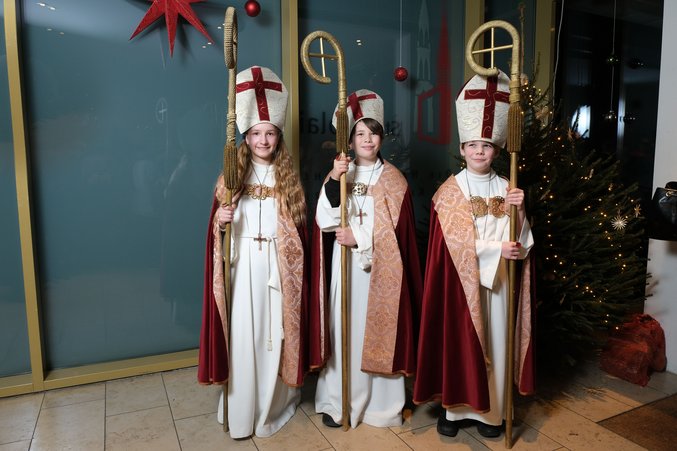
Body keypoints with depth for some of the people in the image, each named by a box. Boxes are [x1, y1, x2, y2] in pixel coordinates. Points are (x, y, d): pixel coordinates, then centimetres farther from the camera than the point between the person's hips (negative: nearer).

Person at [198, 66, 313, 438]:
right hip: (242, 266, 0)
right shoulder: (232, 177, 4)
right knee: (243, 335, 2)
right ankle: (241, 411, 20)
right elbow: (216, 227, 5)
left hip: (278, 267, 1)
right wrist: (219, 220, -16)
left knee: (275, 334, 6)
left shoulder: (289, 178, 5)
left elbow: (299, 232, 5)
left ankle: (273, 406, 25)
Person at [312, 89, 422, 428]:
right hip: (344, 266, 2)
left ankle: (380, 403, 18)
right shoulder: (339, 172, 6)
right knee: (343, 328, 4)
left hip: (379, 269, -1)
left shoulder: (393, 179, 1)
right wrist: (333, 180, -18)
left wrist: (359, 237, -13)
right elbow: (326, 221, -7)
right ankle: (338, 402, 18)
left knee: (377, 329, 3)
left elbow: (396, 231, -5)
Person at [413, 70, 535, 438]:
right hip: (461, 281, -3)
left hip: (498, 281, 3)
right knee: (458, 342, 3)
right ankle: (453, 407, 19)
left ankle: (490, 410, 24)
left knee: (495, 340, 9)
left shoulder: (506, 189, 6)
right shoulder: (449, 191, -5)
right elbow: (455, 243, -13)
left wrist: (517, 212, -15)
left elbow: (523, 244, 1)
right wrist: (497, 249, -16)